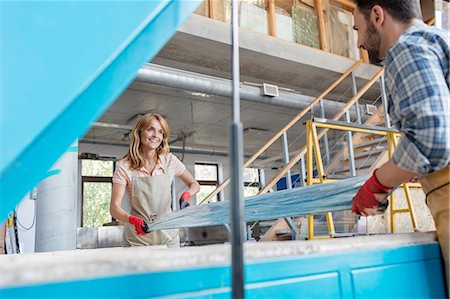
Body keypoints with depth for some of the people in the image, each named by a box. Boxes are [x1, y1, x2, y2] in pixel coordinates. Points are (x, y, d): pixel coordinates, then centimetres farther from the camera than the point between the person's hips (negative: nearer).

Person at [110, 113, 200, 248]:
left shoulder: (170, 160, -1)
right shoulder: (124, 166, -7)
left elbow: (195, 185, 10)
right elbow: (114, 208, -11)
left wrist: (186, 195, -12)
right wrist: (132, 219, -31)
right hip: (137, 238, -1)